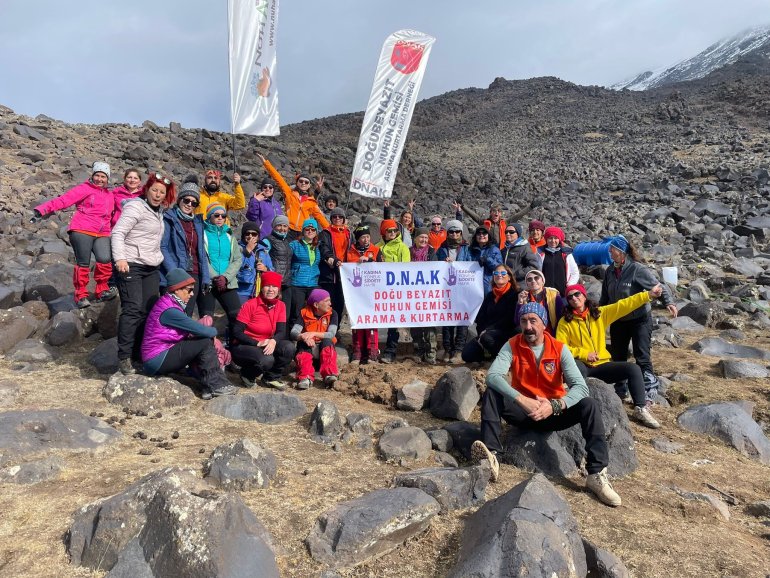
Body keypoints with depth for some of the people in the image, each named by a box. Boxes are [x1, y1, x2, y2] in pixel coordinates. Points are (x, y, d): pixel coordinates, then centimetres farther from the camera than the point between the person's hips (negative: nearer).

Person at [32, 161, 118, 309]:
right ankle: (81, 295, 10)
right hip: (82, 231, -4)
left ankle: (102, 291, 0)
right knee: (83, 264, -3)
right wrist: (43, 210, -14)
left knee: (105, 260, -17)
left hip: (102, 235, 4)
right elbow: (63, 200, -6)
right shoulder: (85, 189, 2)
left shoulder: (110, 196, 19)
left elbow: (110, 217, 27)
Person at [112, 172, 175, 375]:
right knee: (132, 309, -12)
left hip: (151, 268, 8)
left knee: (149, 311, 4)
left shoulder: (159, 212, 17)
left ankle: (140, 353, 11)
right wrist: (119, 258, -25)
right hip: (131, 266, -8)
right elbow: (117, 233, -15)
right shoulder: (135, 207, -7)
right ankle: (124, 357, -7)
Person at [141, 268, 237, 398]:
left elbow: (192, 329, 7)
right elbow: (199, 330, -23)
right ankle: (215, 385, -6)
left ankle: (209, 387, -1)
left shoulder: (172, 304, 11)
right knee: (205, 343, -15)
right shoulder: (169, 310, -21)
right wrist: (214, 331, -3)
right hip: (157, 360, -10)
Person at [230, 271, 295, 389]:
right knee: (267, 360, -34)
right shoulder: (250, 304, -14)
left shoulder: (280, 306, 0)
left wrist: (273, 341, -29)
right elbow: (237, 332, -16)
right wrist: (257, 343, -26)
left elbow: (281, 331, -6)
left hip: (266, 345, 5)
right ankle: (247, 375, 1)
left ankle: (271, 378, 1)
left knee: (289, 347, -22)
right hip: (243, 346, -5)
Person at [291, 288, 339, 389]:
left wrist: (314, 334, -31)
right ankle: (306, 377, -49)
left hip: (324, 347, 0)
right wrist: (303, 337, -37)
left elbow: (331, 334, -17)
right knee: (303, 343, -31)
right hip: (307, 348, 0)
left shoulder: (332, 314, -3)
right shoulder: (305, 313, -4)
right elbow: (293, 333, -15)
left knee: (327, 340, -30)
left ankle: (329, 375, -46)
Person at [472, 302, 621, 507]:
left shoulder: (560, 349, -9)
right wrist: (522, 400, -38)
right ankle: (491, 456, -36)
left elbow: (581, 387, -18)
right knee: (491, 393, -25)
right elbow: (492, 376, -25)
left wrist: (554, 406, -36)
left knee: (589, 405, -24)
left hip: (554, 413, 0)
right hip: (522, 411, 0)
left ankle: (597, 474, -23)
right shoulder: (512, 346, -10)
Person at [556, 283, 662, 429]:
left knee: (633, 368, -12)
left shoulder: (600, 313, 7)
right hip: (582, 366, -4)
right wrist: (583, 353, -17)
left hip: (602, 365, 4)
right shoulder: (565, 322, -2)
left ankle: (640, 409, -4)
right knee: (577, 367, -39)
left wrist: (648, 295, -8)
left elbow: (624, 305, 0)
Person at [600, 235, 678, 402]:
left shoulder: (637, 269, -17)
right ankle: (619, 389, 28)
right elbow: (605, 296, 12)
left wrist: (669, 302, -35)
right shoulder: (610, 271, 2)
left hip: (640, 319, -6)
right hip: (618, 321, 6)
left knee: (642, 357, -7)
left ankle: (650, 388, 5)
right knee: (617, 356, 13)